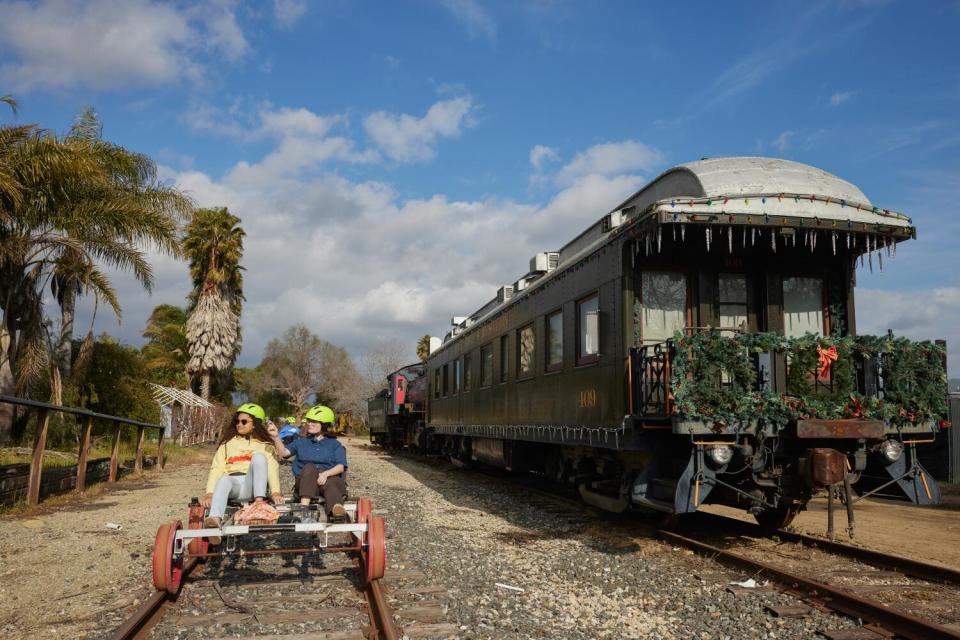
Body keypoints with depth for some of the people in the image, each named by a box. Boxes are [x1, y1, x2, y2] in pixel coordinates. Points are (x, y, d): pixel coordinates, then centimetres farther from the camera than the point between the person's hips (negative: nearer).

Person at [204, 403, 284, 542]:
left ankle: (259, 501, -39)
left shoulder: (263, 444, 20)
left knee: (259, 457, -25)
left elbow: (272, 468, 3)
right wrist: (210, 493, -10)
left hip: (252, 486, 0)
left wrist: (275, 492, -17)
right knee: (224, 479, -35)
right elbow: (216, 468, 9)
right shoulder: (228, 443, 24)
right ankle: (215, 520, -62)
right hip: (232, 483, 1)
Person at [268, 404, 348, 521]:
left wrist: (326, 474, -19)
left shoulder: (334, 444, 16)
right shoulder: (302, 442, 25)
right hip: (305, 483, 2)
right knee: (309, 467, -31)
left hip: (330, 477, -2)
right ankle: (304, 506, -51)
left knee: (331, 484, -38)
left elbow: (341, 467, 1)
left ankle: (337, 508, -73)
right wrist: (276, 437, -9)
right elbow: (283, 452, 8)